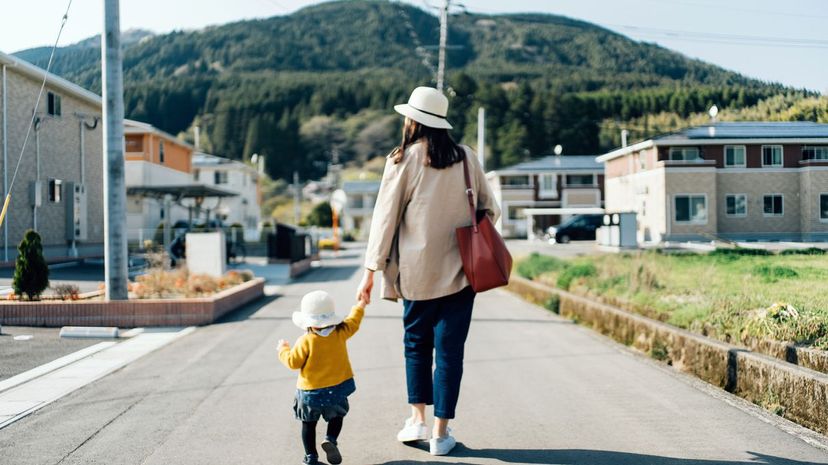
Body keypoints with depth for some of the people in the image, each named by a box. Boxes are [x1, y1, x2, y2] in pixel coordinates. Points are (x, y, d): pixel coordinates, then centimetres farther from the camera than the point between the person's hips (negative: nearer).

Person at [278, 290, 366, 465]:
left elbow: (293, 362, -10)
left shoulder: (305, 341, -16)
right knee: (336, 417, 22)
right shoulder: (340, 333, -6)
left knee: (308, 423, 14)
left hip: (310, 392, -2)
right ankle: (331, 439, -2)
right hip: (337, 388, 2)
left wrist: (283, 349, 9)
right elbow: (353, 323, 11)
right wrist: (360, 307, 28)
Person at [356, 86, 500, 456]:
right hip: (459, 271, 1)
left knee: (416, 343, 18)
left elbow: (385, 217, -5)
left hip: (417, 270, -1)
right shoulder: (466, 158, 2)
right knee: (449, 349, 6)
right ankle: (441, 433, 10)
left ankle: (418, 418, 15)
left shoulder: (403, 160, -5)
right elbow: (489, 209, 8)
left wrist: (371, 270, -1)